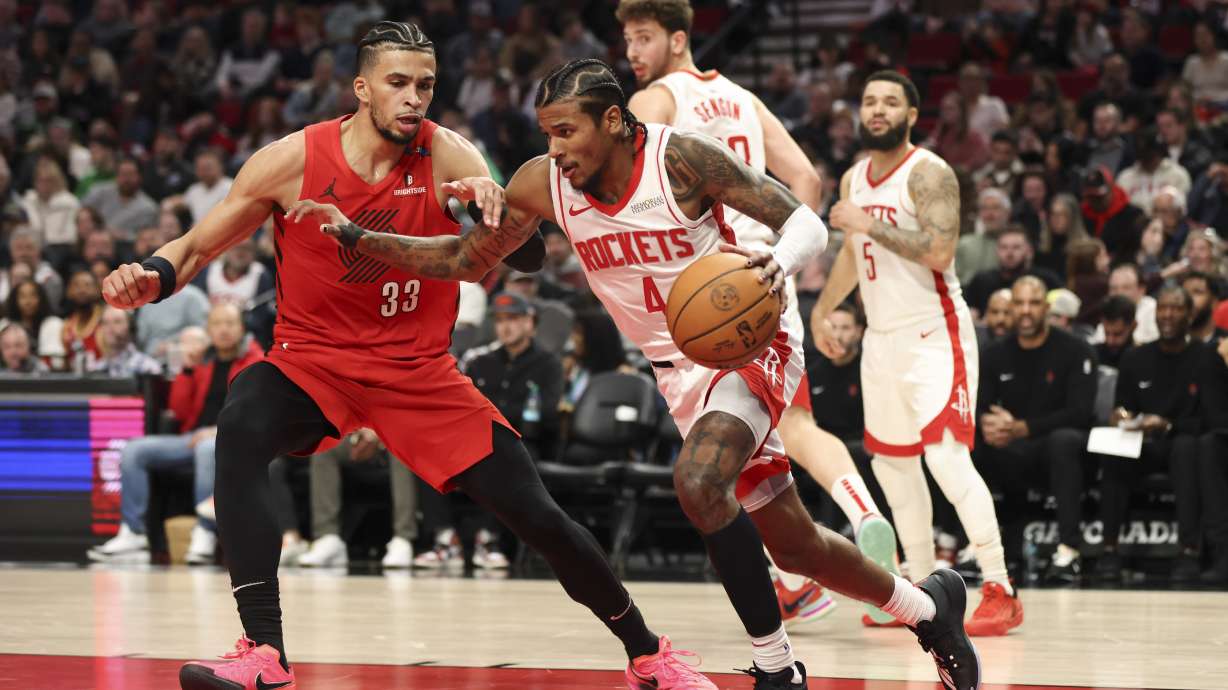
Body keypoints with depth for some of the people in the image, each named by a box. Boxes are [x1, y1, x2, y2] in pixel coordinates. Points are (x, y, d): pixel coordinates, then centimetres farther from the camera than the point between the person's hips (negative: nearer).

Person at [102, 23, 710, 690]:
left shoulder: (446, 156, -11)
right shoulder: (292, 160, -13)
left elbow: (529, 255, -17)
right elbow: (197, 248, -4)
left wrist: (493, 204, -38)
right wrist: (151, 278, -26)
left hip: (420, 371, 1)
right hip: (312, 359, -1)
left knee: (535, 515, -4)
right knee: (241, 427, -34)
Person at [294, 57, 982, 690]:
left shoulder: (682, 158, -21)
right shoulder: (543, 184, -7)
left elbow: (806, 221, -16)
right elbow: (468, 258, 5)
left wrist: (778, 263, -39)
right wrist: (356, 237, -5)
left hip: (747, 344, -6)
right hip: (680, 371, 6)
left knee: (698, 481, -32)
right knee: (793, 543, 12)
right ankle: (928, 605, 38)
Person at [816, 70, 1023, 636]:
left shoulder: (928, 173, -13)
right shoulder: (854, 180, 11)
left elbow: (939, 251, -26)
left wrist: (870, 224, -23)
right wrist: (821, 311, 32)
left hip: (934, 334, -9)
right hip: (882, 336, 9)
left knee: (946, 457, -18)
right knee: (892, 463, 13)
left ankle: (1000, 593, -17)